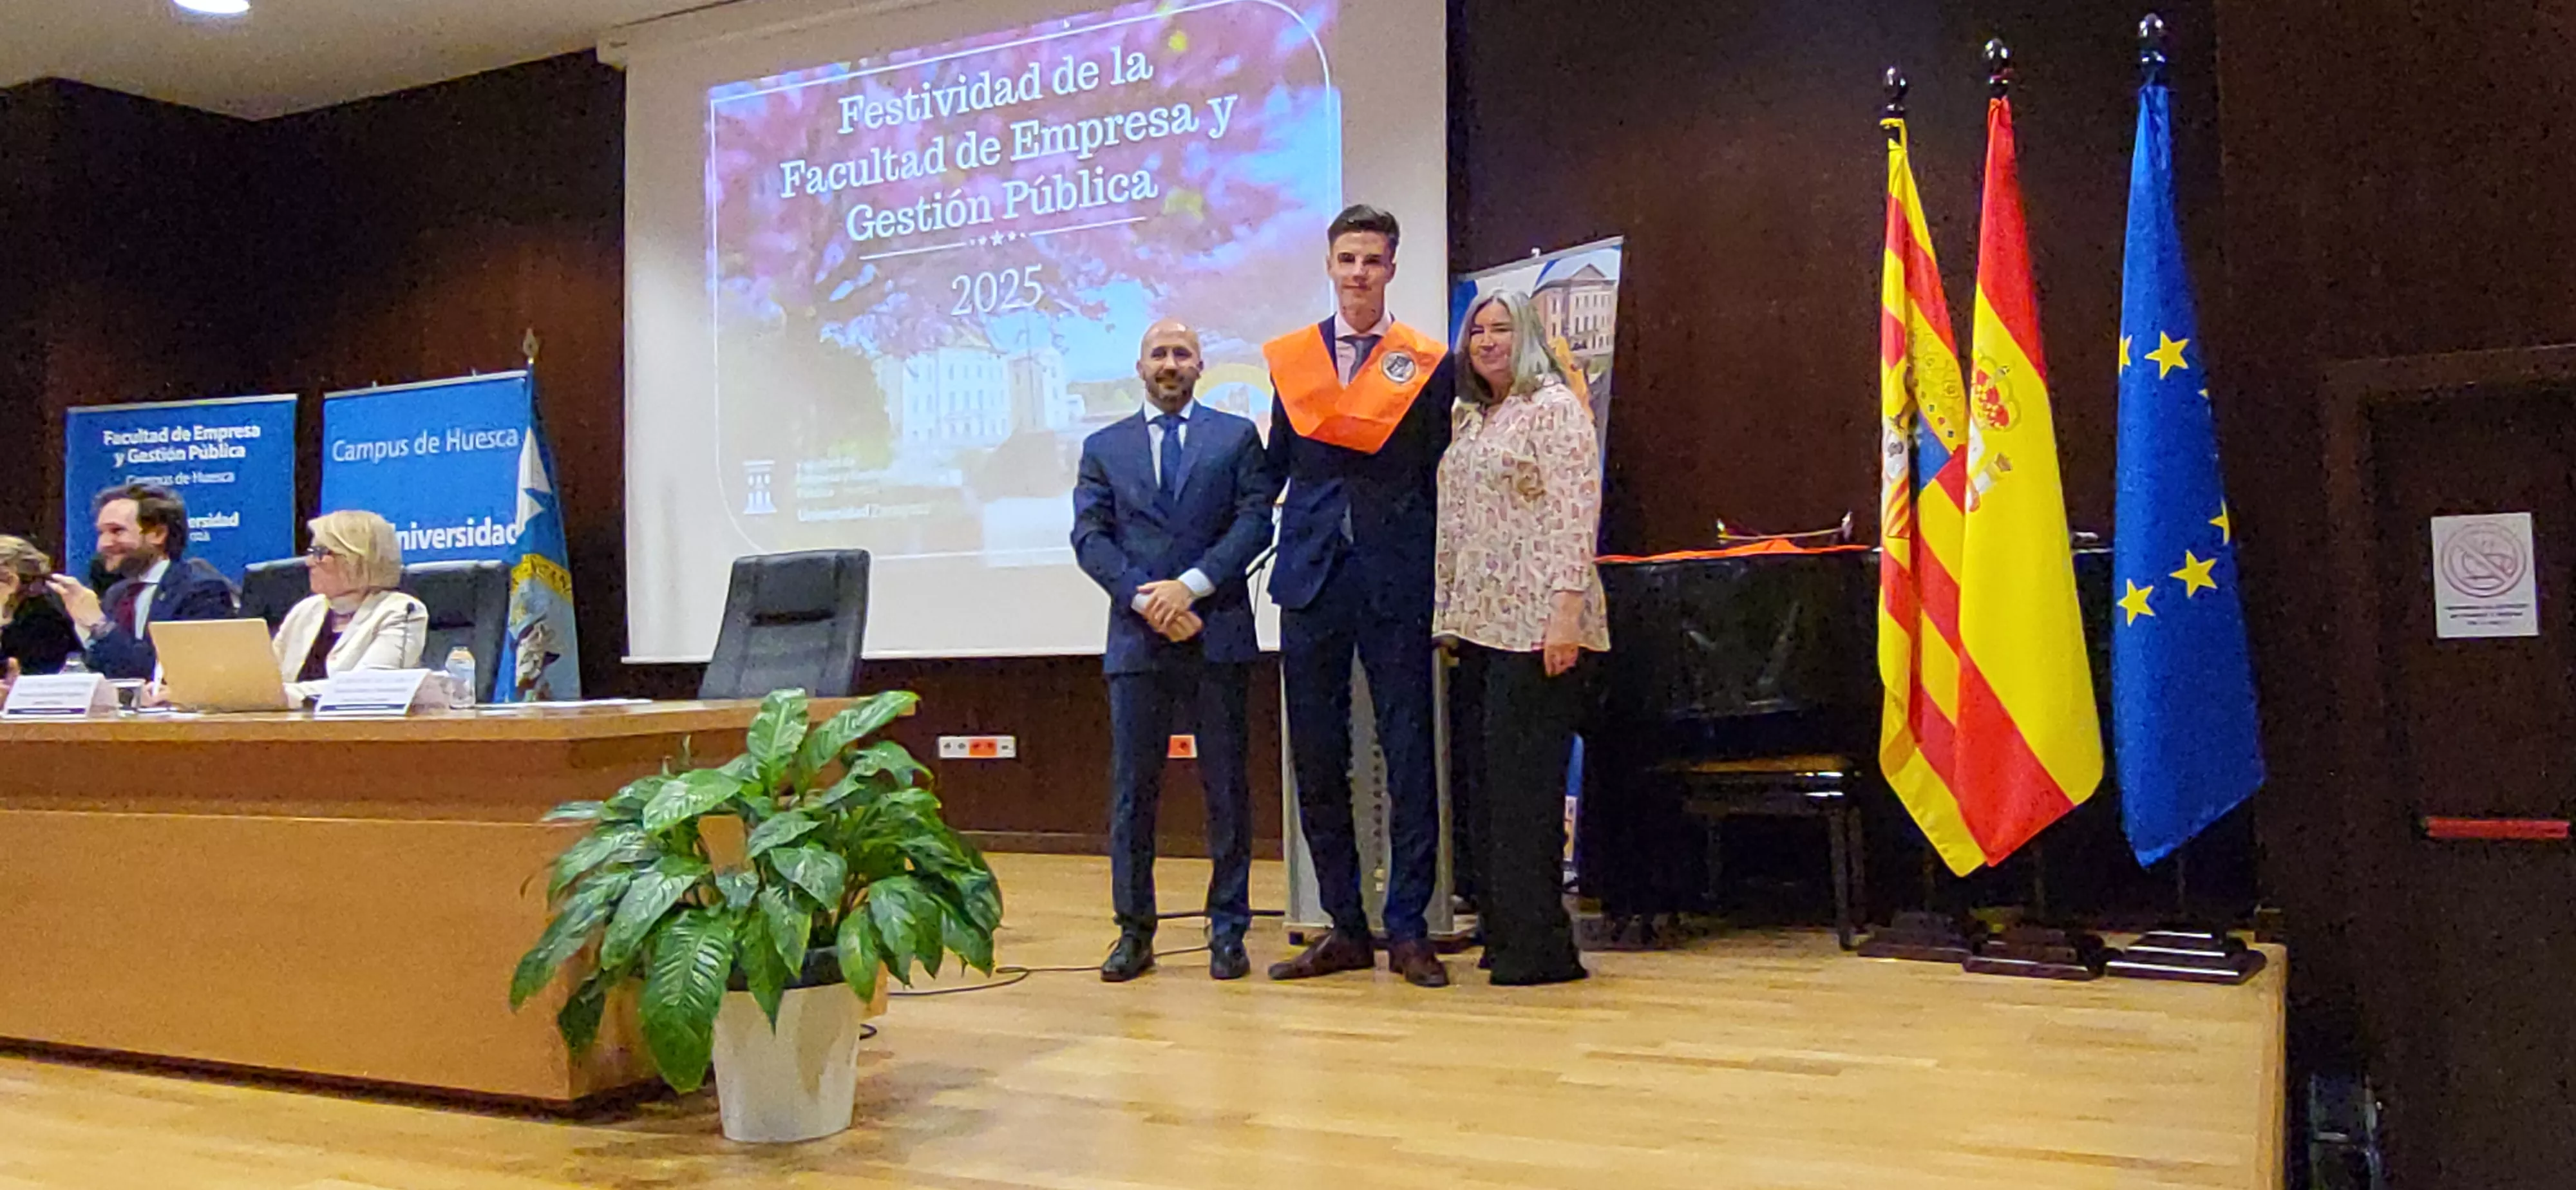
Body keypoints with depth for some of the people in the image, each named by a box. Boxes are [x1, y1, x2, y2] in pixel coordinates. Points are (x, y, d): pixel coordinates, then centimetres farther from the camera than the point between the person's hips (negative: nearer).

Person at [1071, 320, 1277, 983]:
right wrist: (1145, 598, -10)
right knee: (1132, 789, 3)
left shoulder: (1237, 436, 10)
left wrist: (1191, 585, -12)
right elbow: (1090, 536, 5)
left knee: (1227, 786, 2)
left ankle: (1228, 931, 11)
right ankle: (1134, 931, 12)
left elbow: (1255, 521, -1)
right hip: (1136, 638, 1)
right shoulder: (1103, 448, 15)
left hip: (1219, 633, -1)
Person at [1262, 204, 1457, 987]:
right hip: (1311, 578, 3)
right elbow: (1275, 465, 14)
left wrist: (1443, 584, 0)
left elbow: (1440, 477, 3)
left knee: (1408, 756, -1)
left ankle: (1407, 930, 9)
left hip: (1395, 582, -3)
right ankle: (1345, 928, 18)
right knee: (1317, 760, 7)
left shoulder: (1427, 364, 2)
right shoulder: (1290, 358, 10)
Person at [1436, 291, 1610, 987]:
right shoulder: (1467, 418, 19)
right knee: (1492, 775, 10)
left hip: (1534, 624, -8)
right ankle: (1504, 930, 17)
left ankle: (1540, 946, -1)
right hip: (1479, 620, 8)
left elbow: (1575, 512, -13)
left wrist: (1566, 611, -20)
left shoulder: (1554, 407, -4)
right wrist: (1448, 616, 15)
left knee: (1525, 778, -7)